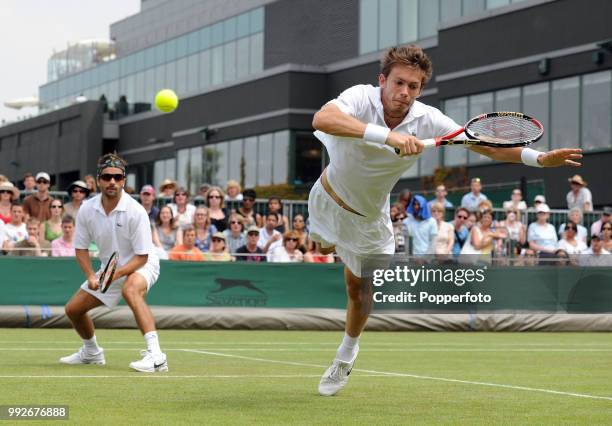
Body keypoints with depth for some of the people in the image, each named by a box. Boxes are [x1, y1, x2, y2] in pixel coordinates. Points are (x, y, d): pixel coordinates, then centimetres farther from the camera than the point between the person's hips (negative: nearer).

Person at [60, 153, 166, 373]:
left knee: (131, 289, -40)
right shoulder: (87, 210, -11)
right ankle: (91, 352, 40)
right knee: (73, 309, 9)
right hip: (109, 268, 6)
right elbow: (81, 247, 1)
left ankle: (155, 355, -49)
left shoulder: (135, 211, -25)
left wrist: (117, 273, -35)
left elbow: (141, 256, -22)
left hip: (141, 265, -6)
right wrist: (90, 276, -15)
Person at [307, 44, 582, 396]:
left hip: (368, 218, 1)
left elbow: (488, 146, -19)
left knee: (358, 288, 13)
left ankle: (346, 355, 39)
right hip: (329, 195, -1)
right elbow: (322, 119, -57)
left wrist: (540, 158, -33)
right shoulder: (362, 97, -35)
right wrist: (388, 135, -66)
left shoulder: (428, 121, -26)